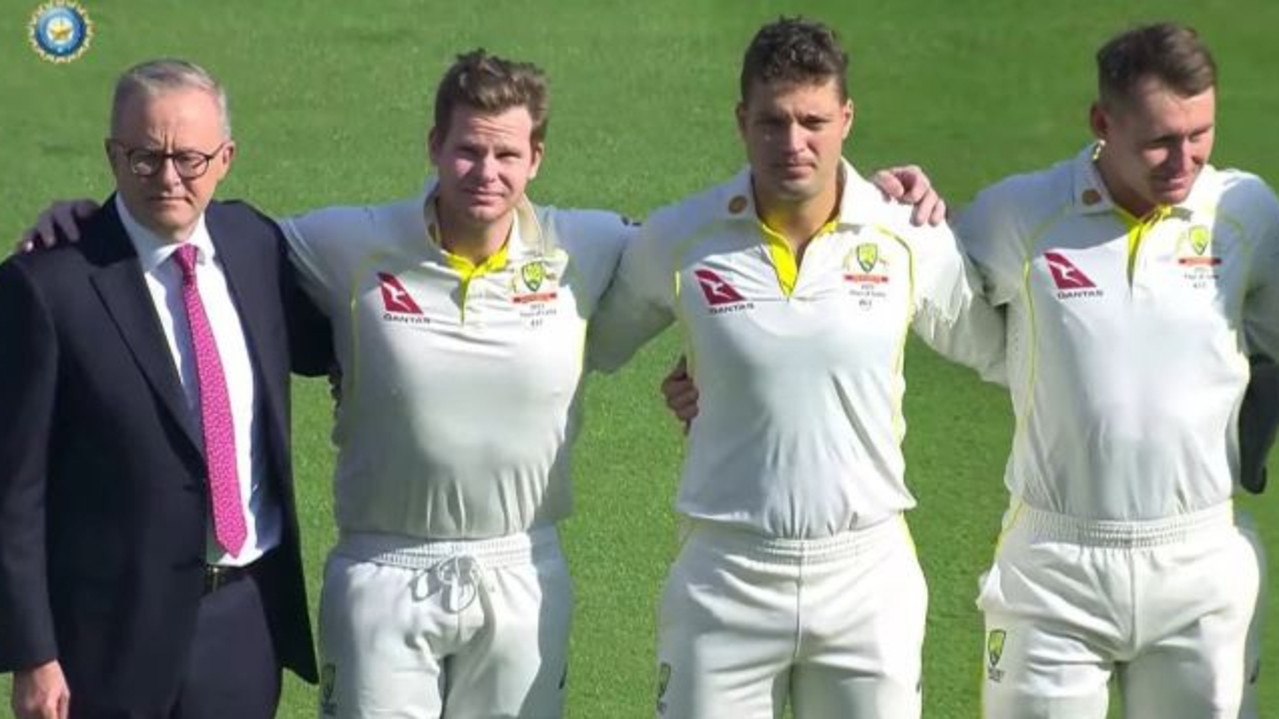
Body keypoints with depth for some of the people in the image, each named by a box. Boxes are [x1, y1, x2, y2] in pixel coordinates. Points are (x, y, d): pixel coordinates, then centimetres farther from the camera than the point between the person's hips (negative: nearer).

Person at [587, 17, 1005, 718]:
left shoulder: (911, 241, -2)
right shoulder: (677, 240, -3)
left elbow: (999, 349, 11)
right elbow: (593, 345, 12)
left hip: (870, 576, 1)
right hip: (724, 578, 0)